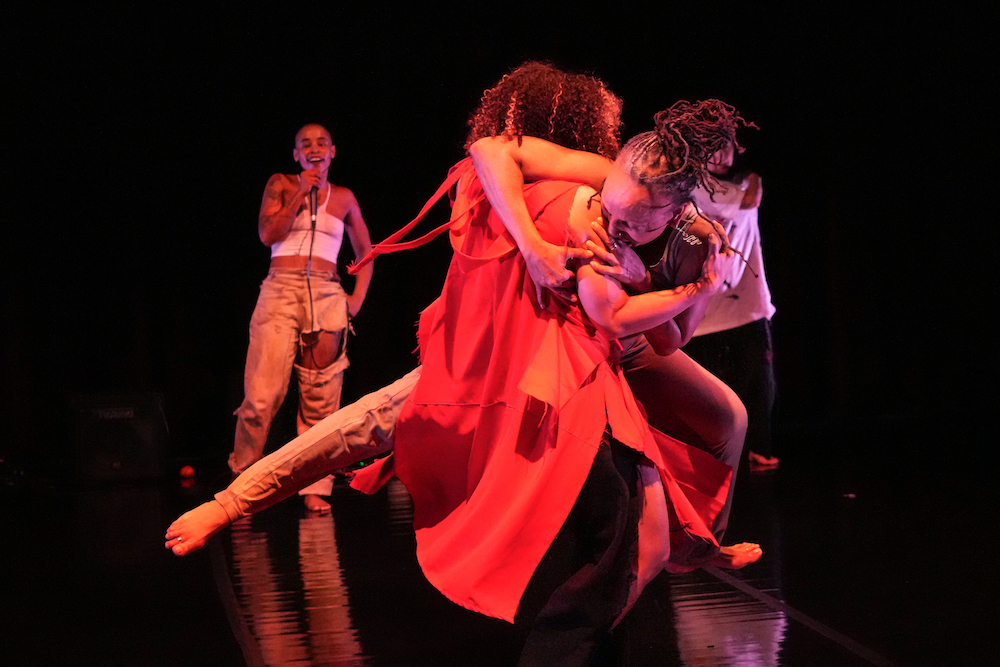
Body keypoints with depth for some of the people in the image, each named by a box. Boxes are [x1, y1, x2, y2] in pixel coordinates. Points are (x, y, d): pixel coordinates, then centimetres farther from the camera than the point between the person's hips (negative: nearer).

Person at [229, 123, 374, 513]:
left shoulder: (343, 198, 17)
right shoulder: (281, 185, 12)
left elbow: (365, 250, 25)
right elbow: (267, 234, -2)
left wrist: (358, 298, 12)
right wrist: (301, 193, -4)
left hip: (326, 296, 2)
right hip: (281, 291, -2)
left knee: (321, 397, -3)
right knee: (263, 394, -12)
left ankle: (315, 488, -1)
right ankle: (241, 476, 4)